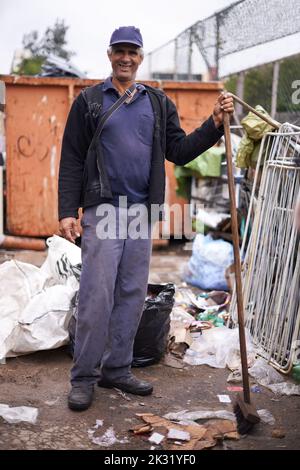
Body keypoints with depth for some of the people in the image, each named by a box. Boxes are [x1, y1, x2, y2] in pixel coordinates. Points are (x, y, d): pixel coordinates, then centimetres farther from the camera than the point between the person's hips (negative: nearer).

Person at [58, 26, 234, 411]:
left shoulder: (159, 103, 13)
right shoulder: (89, 101, 2)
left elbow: (179, 151, 9)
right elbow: (71, 160, 0)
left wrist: (214, 124, -5)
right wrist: (67, 211, -8)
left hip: (142, 212, 4)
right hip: (102, 210, -4)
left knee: (132, 296, 8)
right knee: (97, 295, -7)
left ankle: (117, 370, 20)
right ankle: (83, 377, 4)